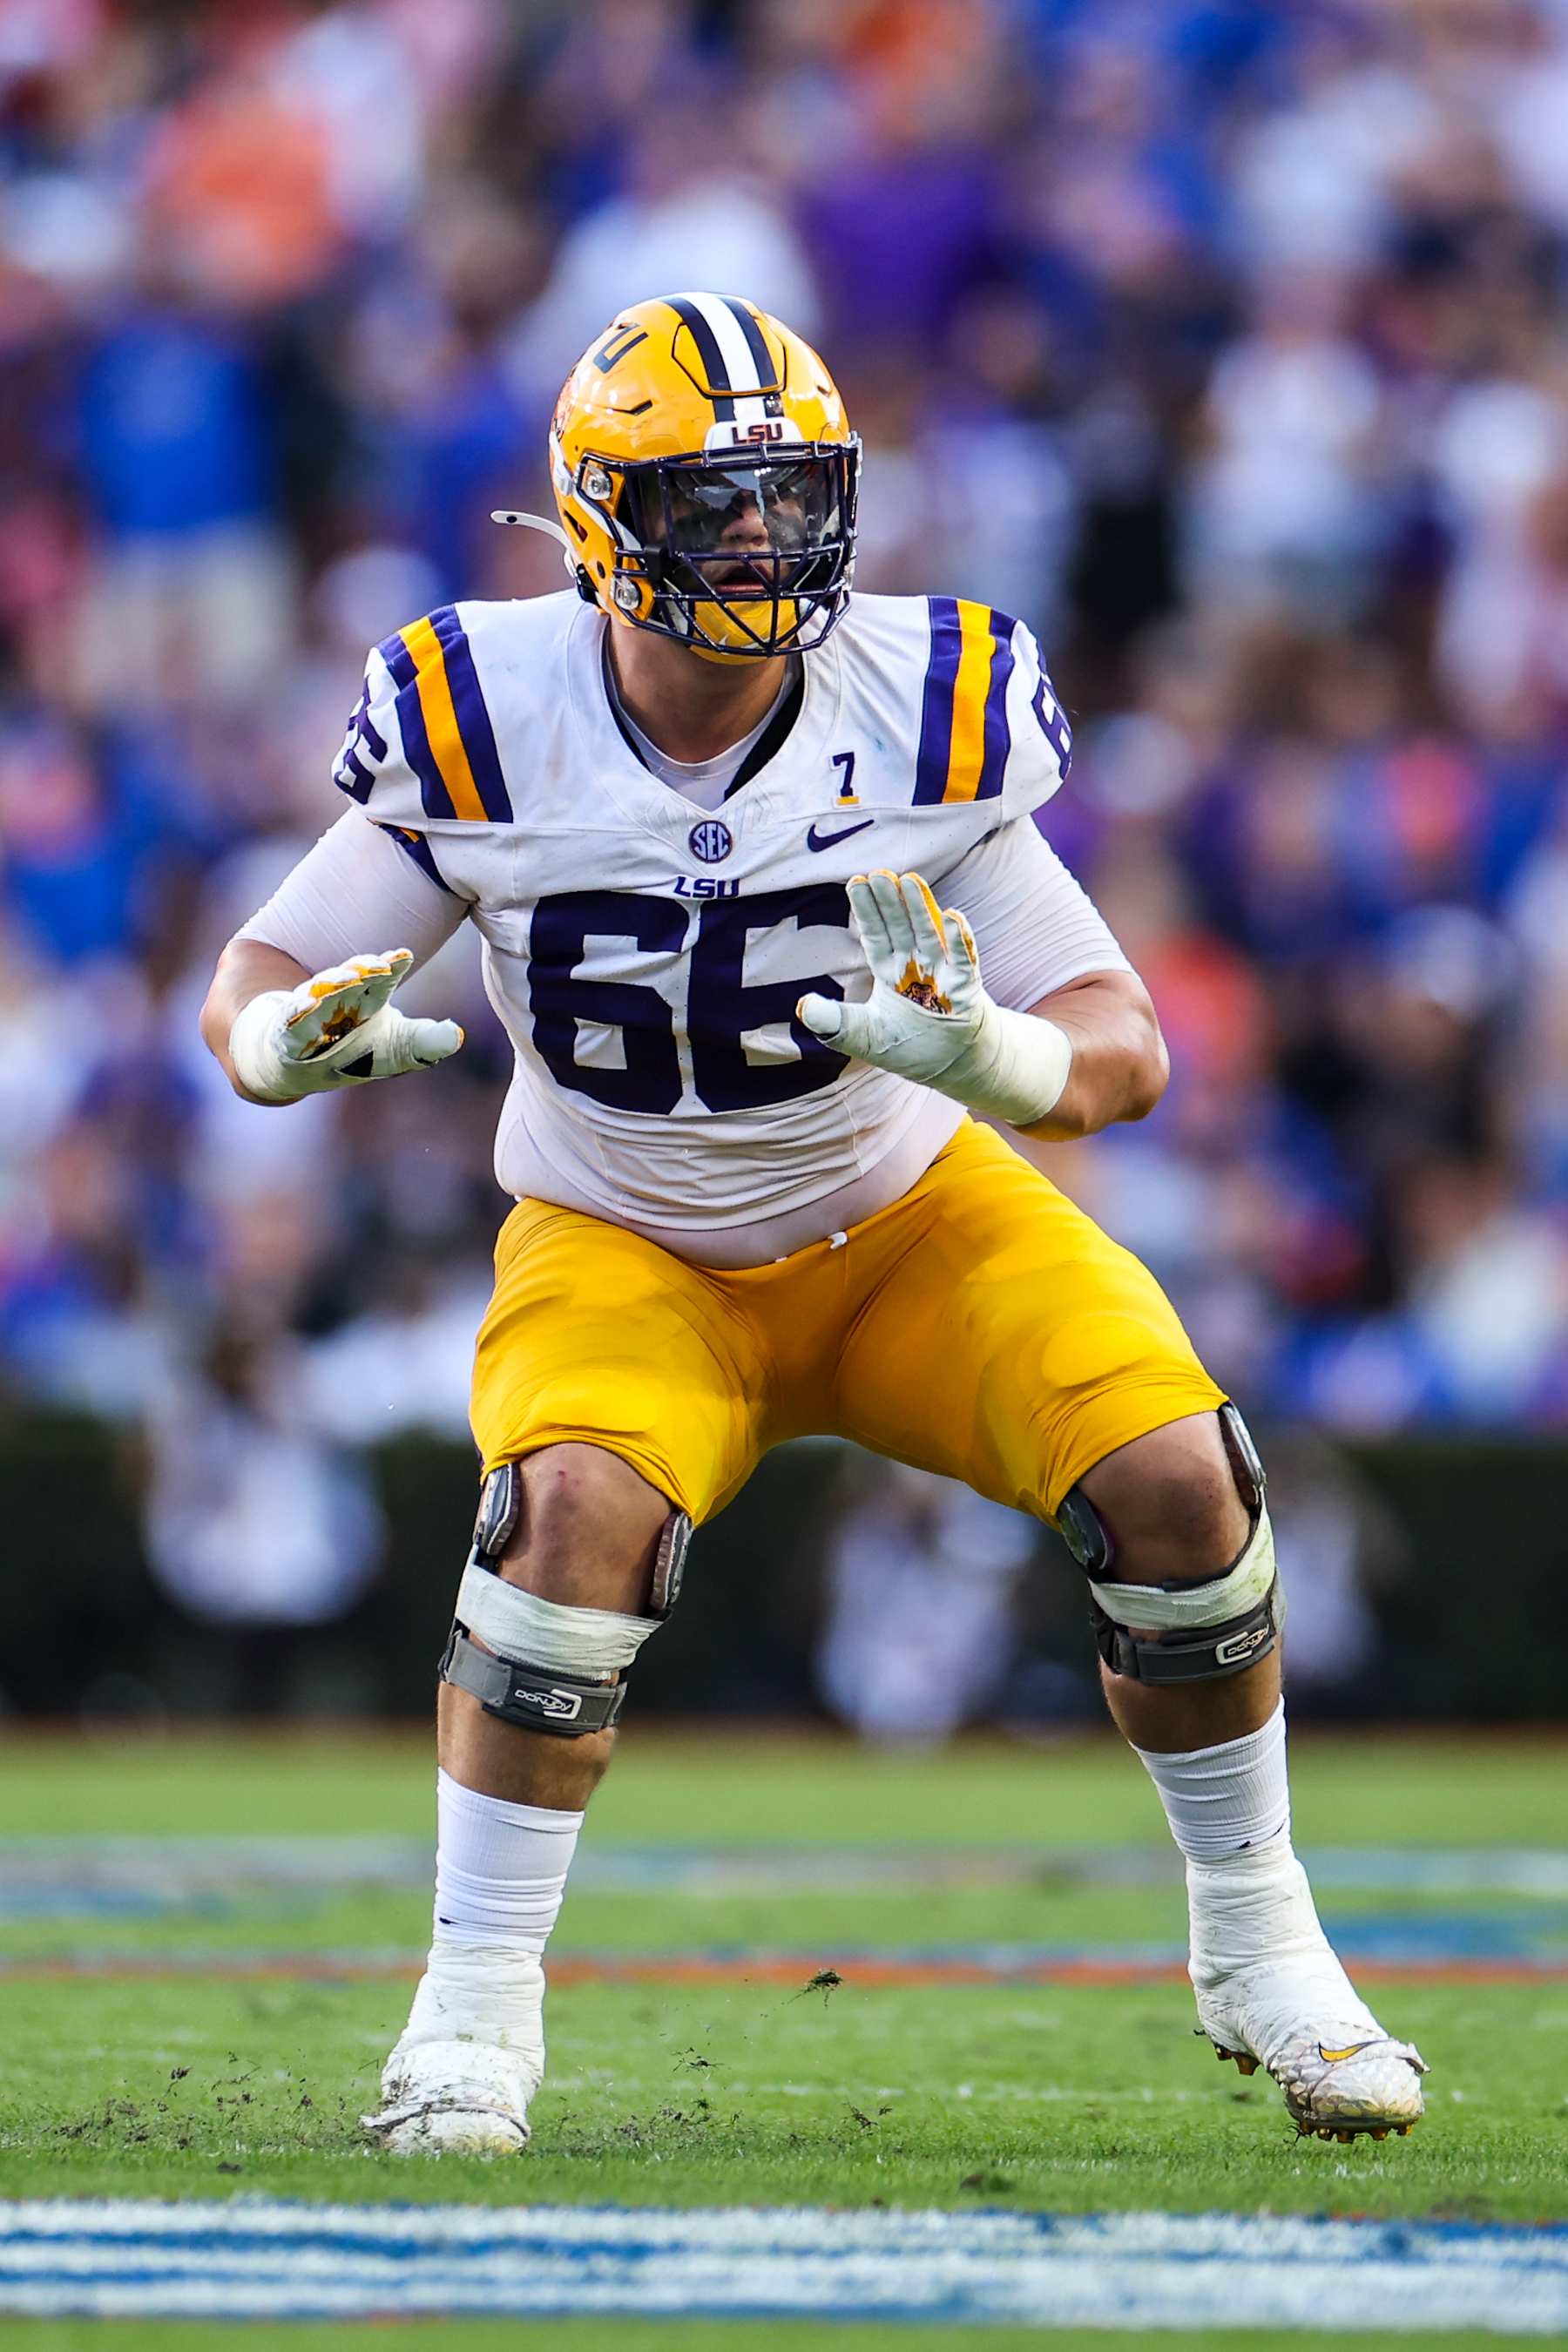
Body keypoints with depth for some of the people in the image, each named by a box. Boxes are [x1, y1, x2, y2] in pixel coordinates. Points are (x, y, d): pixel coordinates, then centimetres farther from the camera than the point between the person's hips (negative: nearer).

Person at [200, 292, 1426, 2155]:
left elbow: (1126, 1051, -18)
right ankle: (474, 2004, -15)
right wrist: (298, 1041, -36)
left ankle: (1258, 1947, 4)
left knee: (1170, 1475, -19)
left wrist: (993, 1057, -42)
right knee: (577, 1509, -31)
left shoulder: (924, 716, -18)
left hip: (907, 1220, 1)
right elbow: (250, 992, -10)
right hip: (627, 1251, -1)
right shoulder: (490, 728, -19)